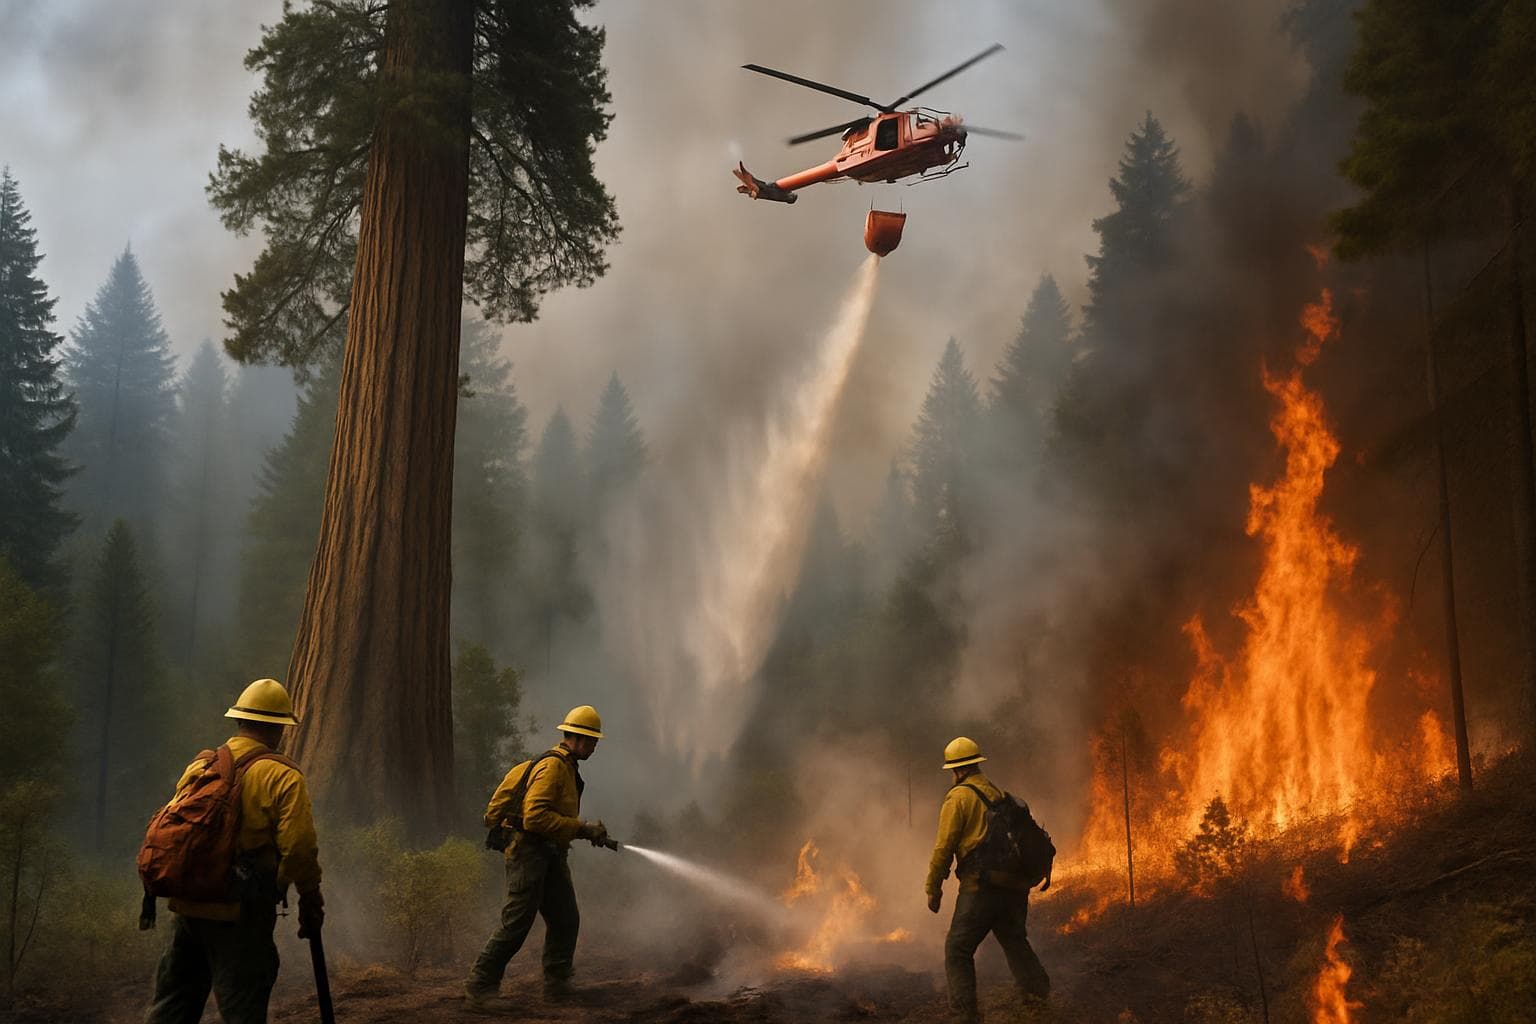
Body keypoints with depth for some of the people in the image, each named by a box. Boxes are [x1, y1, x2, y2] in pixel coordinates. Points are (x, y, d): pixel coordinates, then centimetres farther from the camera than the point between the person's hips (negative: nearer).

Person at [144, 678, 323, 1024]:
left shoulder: (199, 766, 9)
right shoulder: (282, 776, -9)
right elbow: (298, 846, -15)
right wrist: (310, 898, -1)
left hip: (187, 906, 6)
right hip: (239, 917, -6)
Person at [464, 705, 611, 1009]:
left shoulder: (567, 768, 18)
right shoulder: (552, 766, -15)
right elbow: (535, 817, -25)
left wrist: (589, 831, 9)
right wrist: (581, 829, -21)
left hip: (551, 856, 10)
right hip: (530, 853, -10)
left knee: (566, 920, 6)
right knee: (517, 924, -9)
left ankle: (557, 987, 13)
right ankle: (479, 986, 1)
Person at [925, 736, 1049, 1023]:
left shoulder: (958, 797, -5)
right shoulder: (1000, 795, 16)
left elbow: (944, 846, -9)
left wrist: (934, 887, -3)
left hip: (980, 887, -7)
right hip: (1013, 886, 7)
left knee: (958, 950, 1)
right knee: (1015, 943, 21)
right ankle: (1038, 994, 15)